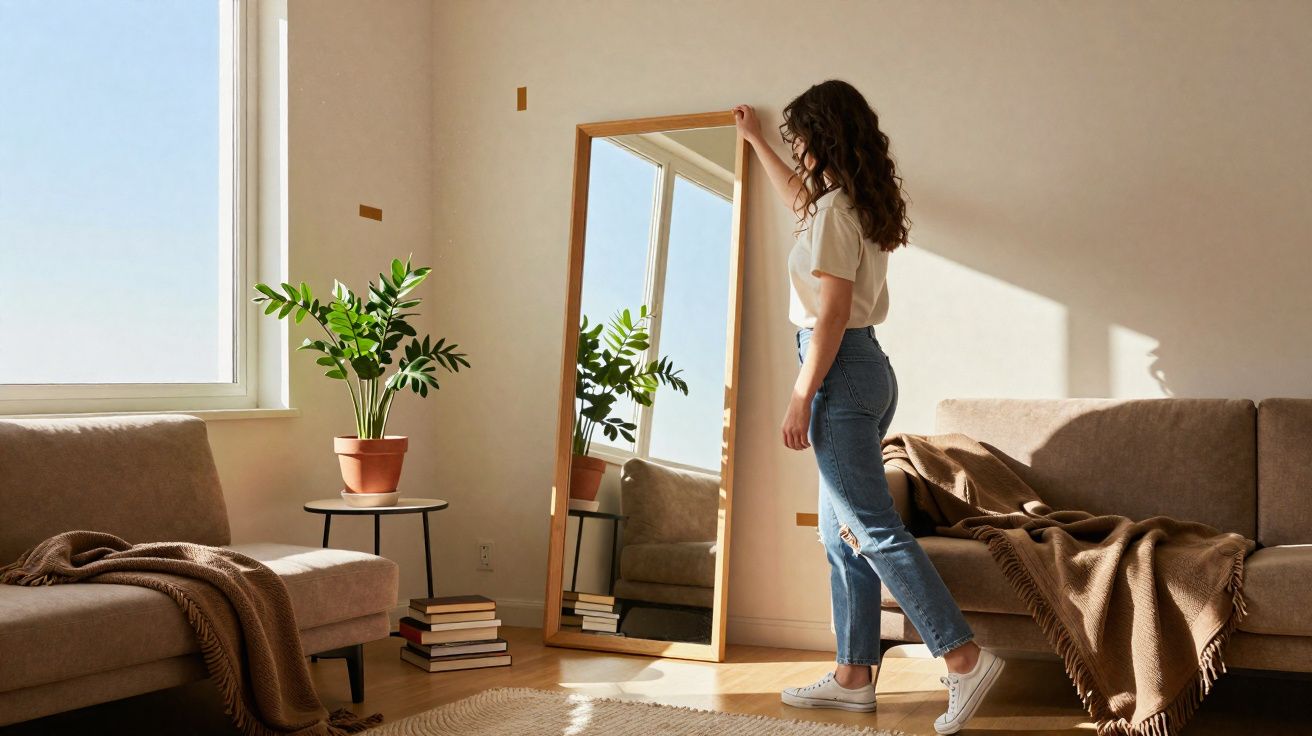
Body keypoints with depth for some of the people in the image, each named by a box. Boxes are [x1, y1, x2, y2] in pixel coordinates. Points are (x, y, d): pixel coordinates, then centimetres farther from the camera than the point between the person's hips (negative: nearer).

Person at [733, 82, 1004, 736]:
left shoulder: (834, 209, -14)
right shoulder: (860, 203, 15)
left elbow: (831, 313, -19)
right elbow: (797, 197, 37)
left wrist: (800, 397, -16)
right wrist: (755, 141, 49)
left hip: (841, 370, -10)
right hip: (869, 369, 10)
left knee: (873, 529, -10)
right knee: (842, 533, 11)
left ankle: (965, 658, -10)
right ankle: (853, 676, 16)